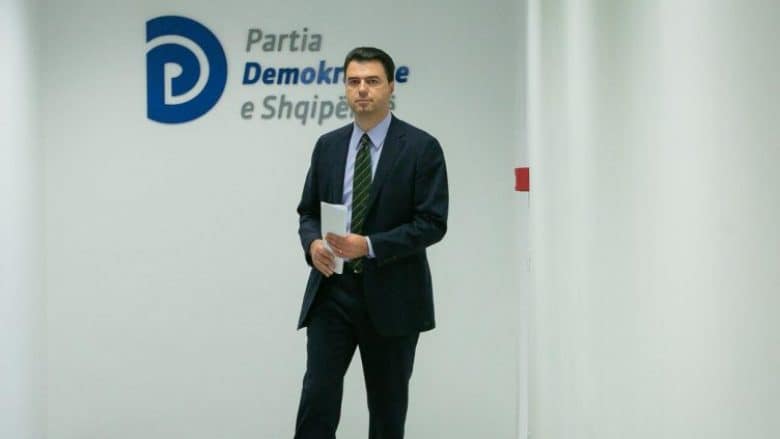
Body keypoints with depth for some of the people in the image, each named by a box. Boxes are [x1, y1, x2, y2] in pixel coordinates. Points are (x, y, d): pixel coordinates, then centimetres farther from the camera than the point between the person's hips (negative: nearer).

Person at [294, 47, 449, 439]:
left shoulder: (421, 147, -5)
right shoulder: (327, 146, 9)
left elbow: (432, 224, -11)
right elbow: (309, 212, 14)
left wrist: (369, 245, -22)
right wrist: (313, 243, -10)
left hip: (391, 296, -3)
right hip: (332, 291, 3)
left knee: (387, 407, 7)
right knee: (317, 396, -7)